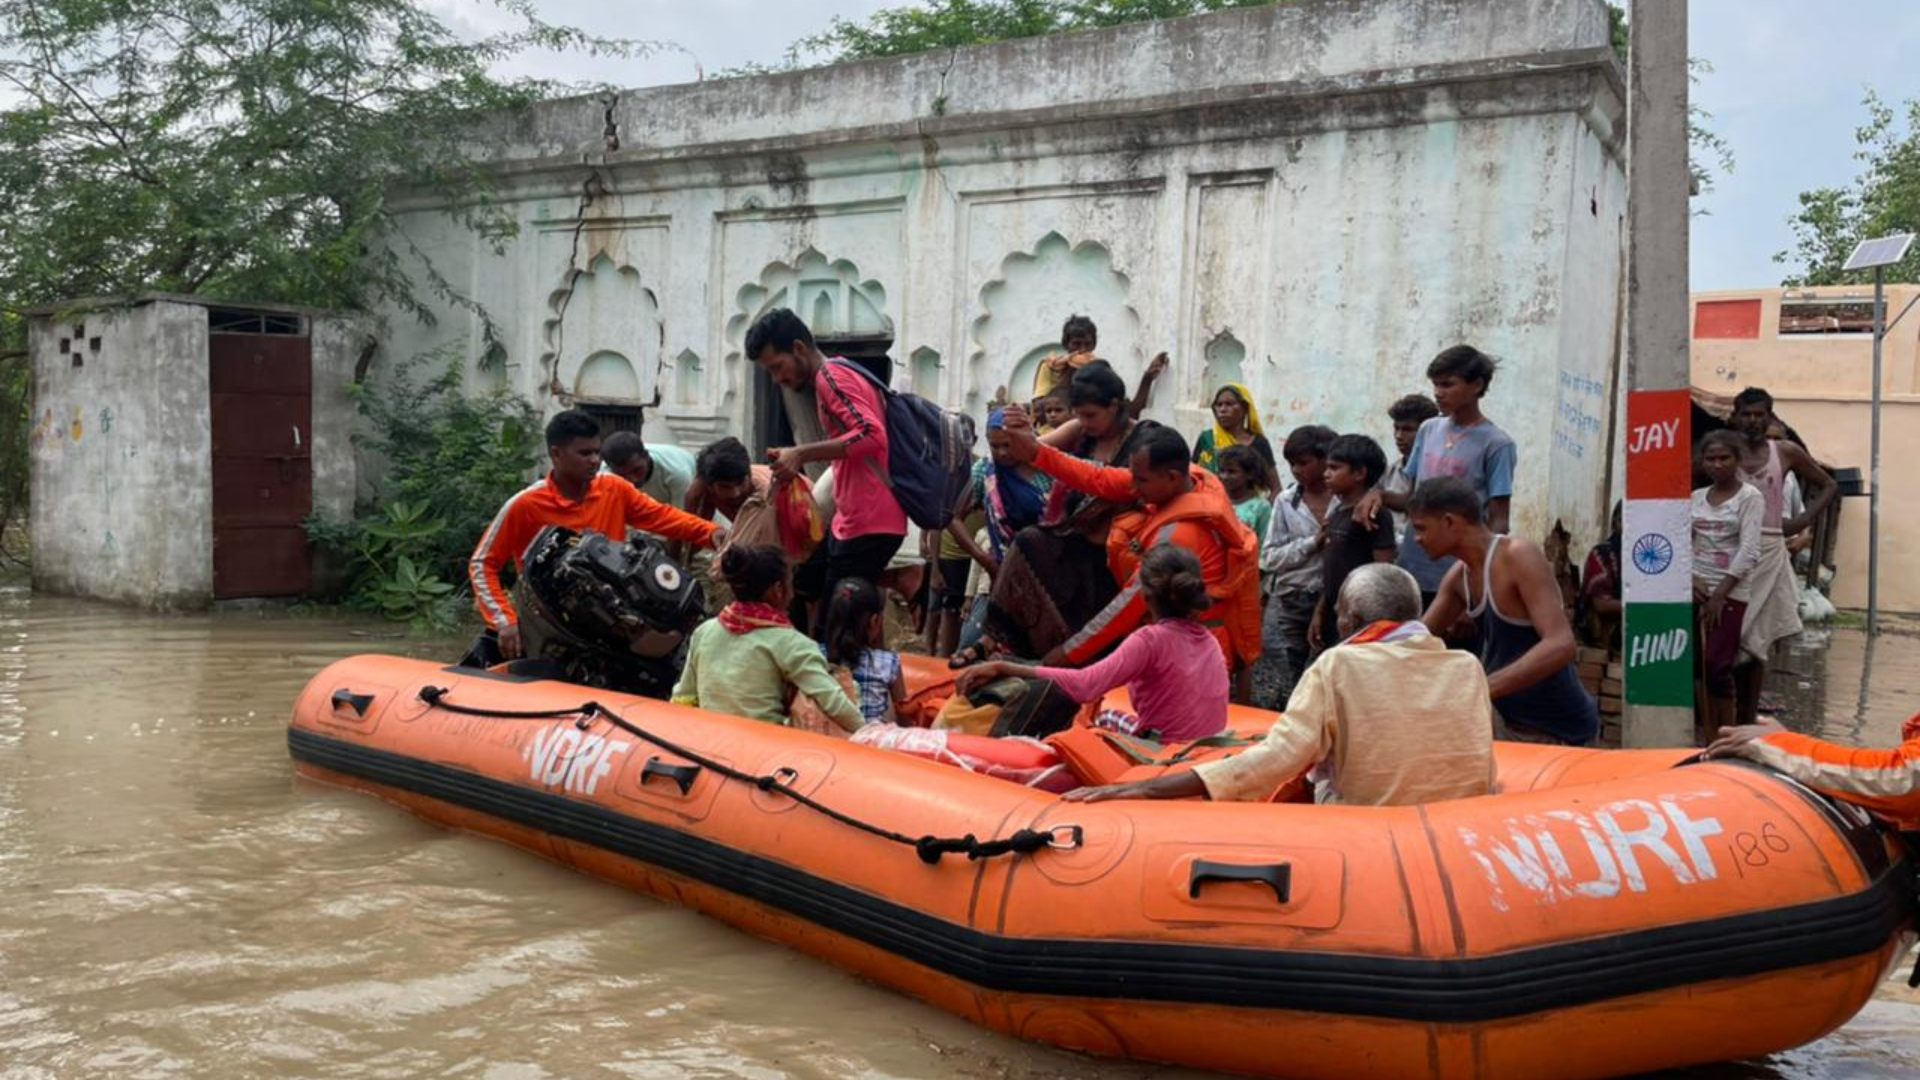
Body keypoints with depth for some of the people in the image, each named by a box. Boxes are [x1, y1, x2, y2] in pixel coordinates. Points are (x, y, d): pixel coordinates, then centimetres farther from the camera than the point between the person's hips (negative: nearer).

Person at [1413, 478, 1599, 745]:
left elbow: (1560, 646, -32)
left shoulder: (1518, 556, -21)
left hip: (1558, 728, -8)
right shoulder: (1459, 576, 3)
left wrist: (1479, 689, -39)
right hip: (1510, 719, 8)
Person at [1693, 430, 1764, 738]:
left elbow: (1749, 551, -11)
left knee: (1717, 665, -9)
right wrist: (1690, 579, -10)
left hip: (1730, 592, -4)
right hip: (1696, 590, 4)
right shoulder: (1696, 498, 11)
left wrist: (1720, 593, -15)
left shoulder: (1749, 497, -3)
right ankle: (1711, 735, 10)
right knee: (1699, 665, 2)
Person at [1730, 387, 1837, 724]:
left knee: (1756, 642, 4)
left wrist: (1804, 520, 8)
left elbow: (1829, 486, 19)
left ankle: (1748, 721, 9)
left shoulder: (1786, 452, 8)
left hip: (1769, 552, 2)